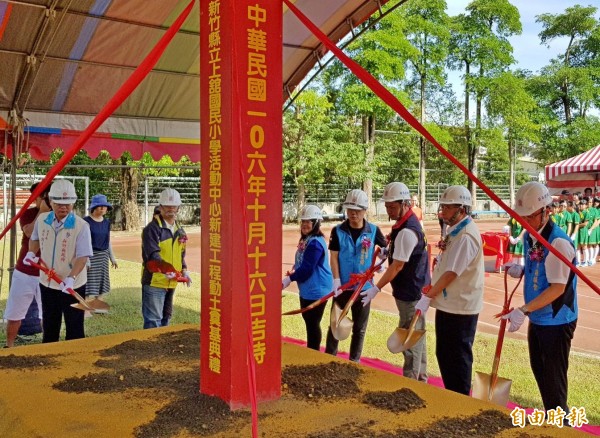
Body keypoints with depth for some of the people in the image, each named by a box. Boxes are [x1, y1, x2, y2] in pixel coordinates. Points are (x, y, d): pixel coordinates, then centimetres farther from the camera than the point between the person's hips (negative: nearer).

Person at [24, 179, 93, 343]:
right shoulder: (42, 219, -2)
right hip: (47, 283, 5)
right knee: (49, 327, 20)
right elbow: (35, 238, 19)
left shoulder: (81, 226, -18)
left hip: (72, 286, -5)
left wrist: (71, 278, -36)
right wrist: (31, 253, -2)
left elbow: (83, 256, -22)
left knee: (74, 329, 2)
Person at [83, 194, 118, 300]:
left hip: (103, 256, 6)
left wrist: (112, 258, 18)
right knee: (91, 288, -10)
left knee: (101, 286, 10)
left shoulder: (106, 222, 9)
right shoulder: (86, 221, -10)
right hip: (90, 255, -6)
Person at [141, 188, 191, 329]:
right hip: (154, 281, -8)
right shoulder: (152, 228, -12)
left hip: (171, 282, 8)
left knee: (166, 318, 18)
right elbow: (153, 253, -24)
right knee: (153, 321, -7)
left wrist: (184, 270, 6)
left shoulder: (179, 230, 13)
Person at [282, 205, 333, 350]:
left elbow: (307, 268, -24)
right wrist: (292, 273, 0)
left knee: (313, 323, -1)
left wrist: (289, 279, -15)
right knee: (308, 321, 18)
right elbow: (301, 263, 18)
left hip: (317, 289, -10)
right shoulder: (305, 240, 10)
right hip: (307, 288, 10)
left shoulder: (315, 242, -22)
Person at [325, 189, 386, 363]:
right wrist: (336, 281, -13)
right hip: (342, 286, -1)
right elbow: (333, 257, -6)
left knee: (360, 327, 11)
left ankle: (354, 361, 25)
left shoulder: (373, 230, -4)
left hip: (364, 286, 1)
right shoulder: (338, 231, -5)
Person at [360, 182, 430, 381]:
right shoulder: (406, 223, 8)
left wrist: (376, 289, -22)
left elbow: (397, 266, -24)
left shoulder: (407, 231, -24)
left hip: (410, 293, -11)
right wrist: (388, 251, 7)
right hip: (414, 290, 11)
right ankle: (420, 376, 33)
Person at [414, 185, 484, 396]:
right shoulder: (455, 231, 10)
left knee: (458, 359, 3)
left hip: (459, 309, -10)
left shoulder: (466, 236, -21)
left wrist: (427, 297, -19)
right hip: (448, 304, 10)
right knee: (444, 355, 19)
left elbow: (451, 274, -24)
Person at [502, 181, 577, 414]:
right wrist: (521, 270, -4)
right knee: (539, 370, 21)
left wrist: (523, 311, -30)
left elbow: (558, 288, -26)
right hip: (537, 318, 9)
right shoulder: (529, 237, 3)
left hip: (557, 321, -9)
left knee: (554, 378, 3)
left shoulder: (558, 242, -24)